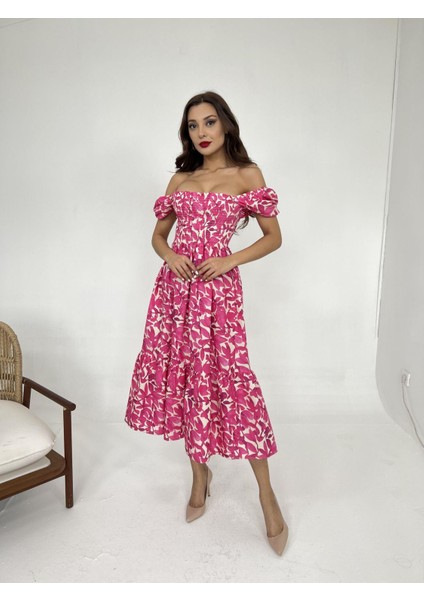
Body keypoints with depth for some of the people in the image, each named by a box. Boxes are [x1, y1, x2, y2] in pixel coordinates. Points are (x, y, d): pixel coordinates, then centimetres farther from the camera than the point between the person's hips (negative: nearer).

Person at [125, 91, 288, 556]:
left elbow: (273, 237, 4)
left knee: (229, 378, -8)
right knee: (180, 375, 6)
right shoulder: (180, 178, 14)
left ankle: (266, 492, 9)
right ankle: (200, 474, 27)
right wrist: (170, 255, -5)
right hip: (174, 284, 5)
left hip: (218, 286, -4)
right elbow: (158, 234, 18)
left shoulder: (247, 175, 4)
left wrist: (229, 261, -10)